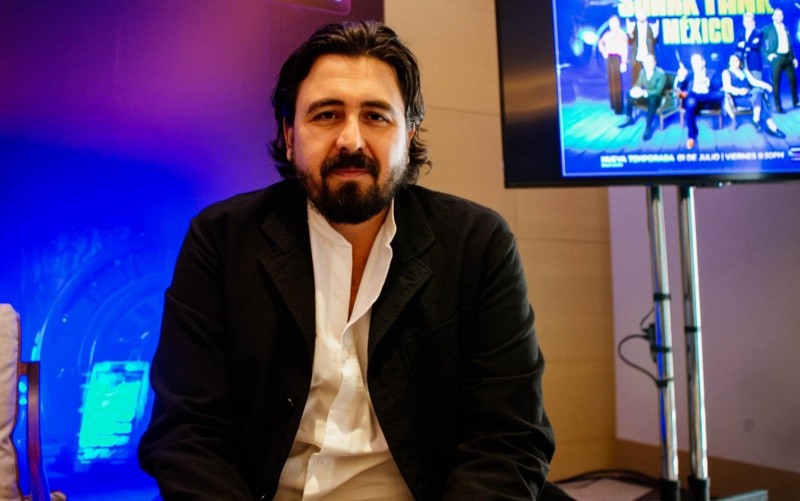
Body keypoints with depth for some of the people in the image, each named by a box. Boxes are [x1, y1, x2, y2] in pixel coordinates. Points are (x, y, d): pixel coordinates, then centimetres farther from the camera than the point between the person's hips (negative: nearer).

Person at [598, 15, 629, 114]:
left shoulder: (622, 34, -8)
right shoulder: (607, 34, 10)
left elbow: (625, 49, -13)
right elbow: (600, 43, 28)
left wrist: (624, 62, -19)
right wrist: (603, 52, 12)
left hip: (617, 58, -7)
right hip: (609, 59, 7)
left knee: (617, 82, -9)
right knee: (611, 81, 13)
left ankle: (618, 107, -7)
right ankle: (613, 104, 25)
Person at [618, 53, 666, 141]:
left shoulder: (661, 73, -20)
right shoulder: (643, 71, -2)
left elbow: (658, 91, -25)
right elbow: (638, 84, 3)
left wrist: (644, 92, -38)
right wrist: (635, 90, -23)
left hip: (656, 97, -6)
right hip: (645, 95, 6)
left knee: (653, 99, -40)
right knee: (629, 94, -11)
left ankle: (648, 127, -37)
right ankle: (629, 119, 5)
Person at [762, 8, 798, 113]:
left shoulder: (785, 28, 16)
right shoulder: (768, 28, 0)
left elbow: (790, 44, 18)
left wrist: (793, 57, 14)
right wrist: (768, 54, -12)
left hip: (787, 57, 5)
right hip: (776, 57, -5)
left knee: (793, 79, 7)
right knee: (776, 81, -3)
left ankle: (795, 102, 21)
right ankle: (778, 106, 2)